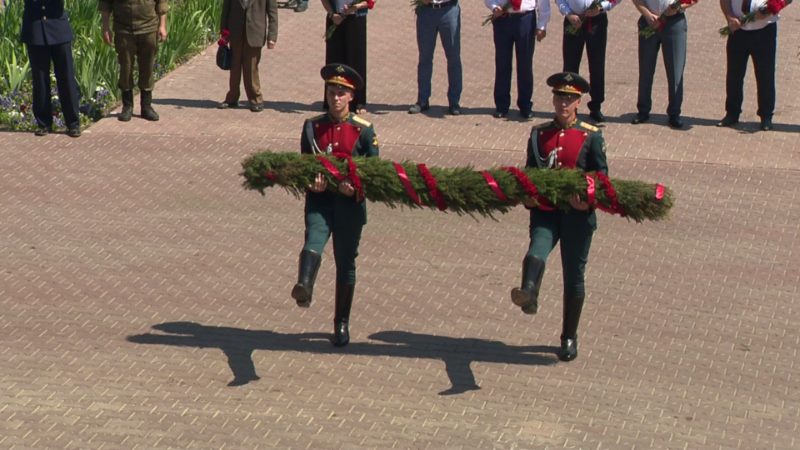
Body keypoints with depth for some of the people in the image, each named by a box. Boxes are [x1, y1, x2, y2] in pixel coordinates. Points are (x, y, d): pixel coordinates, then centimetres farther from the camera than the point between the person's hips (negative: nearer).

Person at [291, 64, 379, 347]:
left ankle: (342, 324, 19)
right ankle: (304, 288, -55)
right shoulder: (312, 127, 7)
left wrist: (355, 187, -17)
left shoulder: (363, 130, 1)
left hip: (349, 203, -1)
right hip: (319, 199, 1)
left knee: (346, 263, 6)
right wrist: (311, 181, -11)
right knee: (313, 244, -27)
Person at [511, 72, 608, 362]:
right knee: (535, 255, -29)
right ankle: (528, 296, -58)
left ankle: (569, 337, 19)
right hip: (545, 211, 1)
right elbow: (530, 171, 15)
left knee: (574, 276, 6)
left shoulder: (591, 137, 0)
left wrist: (588, 200, -18)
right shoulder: (539, 134, 8)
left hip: (577, 215, -1)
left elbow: (601, 175, 0)